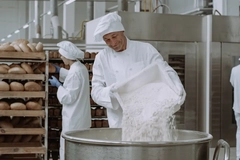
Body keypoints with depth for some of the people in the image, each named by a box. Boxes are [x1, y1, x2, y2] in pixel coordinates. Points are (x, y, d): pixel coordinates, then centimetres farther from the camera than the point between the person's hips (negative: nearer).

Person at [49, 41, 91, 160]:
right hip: (80, 115, 10)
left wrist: (58, 85, -9)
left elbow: (68, 97, -21)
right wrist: (60, 71, 27)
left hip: (74, 118, -10)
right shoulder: (81, 68, 6)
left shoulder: (75, 72, -23)